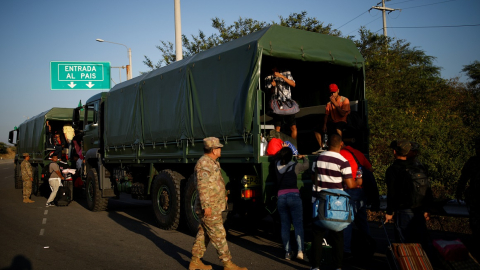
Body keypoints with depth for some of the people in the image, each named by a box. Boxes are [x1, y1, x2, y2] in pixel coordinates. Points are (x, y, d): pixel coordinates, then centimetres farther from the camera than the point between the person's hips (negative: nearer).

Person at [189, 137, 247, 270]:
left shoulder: (212, 162, 14)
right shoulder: (204, 163, -18)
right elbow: (202, 186, -24)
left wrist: (223, 194, 31)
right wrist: (206, 206, -26)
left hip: (213, 206, 10)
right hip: (210, 208, -10)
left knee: (203, 234, 14)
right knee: (219, 235, -4)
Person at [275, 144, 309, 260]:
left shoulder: (277, 165, 7)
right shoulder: (295, 166, -2)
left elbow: (277, 157, 31)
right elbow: (306, 165, 18)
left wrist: (282, 149, 45)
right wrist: (304, 157, 36)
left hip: (281, 197, 3)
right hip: (294, 196, -3)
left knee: (285, 225, 8)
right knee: (298, 224, -2)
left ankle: (287, 252, 9)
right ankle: (300, 251, -12)